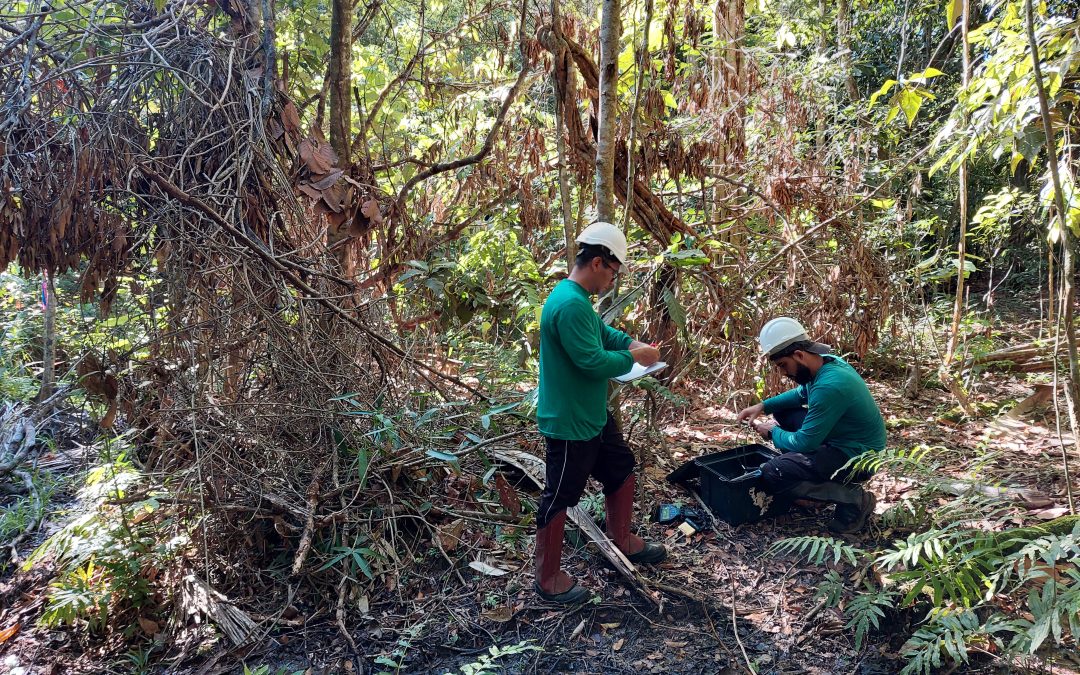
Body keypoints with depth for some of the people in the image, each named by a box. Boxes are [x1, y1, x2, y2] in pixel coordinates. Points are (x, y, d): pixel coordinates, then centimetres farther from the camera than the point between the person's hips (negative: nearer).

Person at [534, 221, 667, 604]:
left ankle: (622, 542, 44)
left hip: (593, 416, 11)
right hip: (569, 424, -11)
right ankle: (548, 579, 19)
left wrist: (631, 343, 5)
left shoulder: (580, 300, 7)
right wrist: (634, 358, -13)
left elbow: (602, 331, 23)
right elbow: (593, 362, -29)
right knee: (560, 497, 3)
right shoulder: (570, 305, -27)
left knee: (621, 471, 24)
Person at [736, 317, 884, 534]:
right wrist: (763, 406, 8)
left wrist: (772, 432, -5)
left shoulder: (829, 386, -30)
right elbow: (801, 394, 20)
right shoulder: (825, 362, -1)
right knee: (783, 413, 15)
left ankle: (854, 499, -9)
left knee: (770, 475, -19)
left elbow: (804, 442, -24)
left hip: (857, 458, -10)